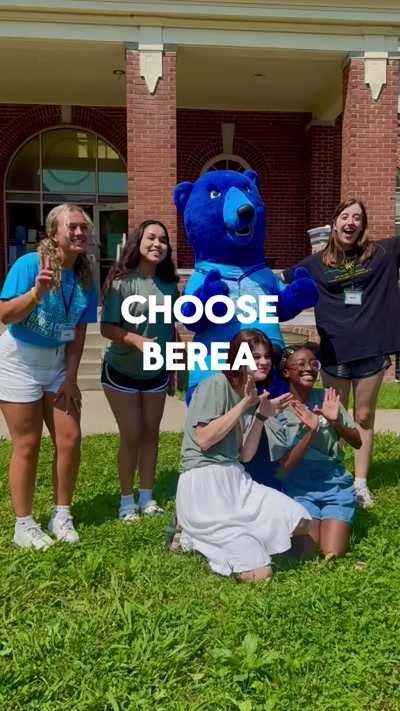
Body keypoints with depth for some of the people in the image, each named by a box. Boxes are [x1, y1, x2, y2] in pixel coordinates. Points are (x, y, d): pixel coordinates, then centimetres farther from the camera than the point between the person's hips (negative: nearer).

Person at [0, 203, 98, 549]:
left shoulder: (85, 276, -2)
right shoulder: (30, 263, -16)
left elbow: (79, 332, 0)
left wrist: (71, 378, -4)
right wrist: (36, 293, -36)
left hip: (58, 362, 5)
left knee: (70, 440, 3)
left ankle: (62, 515, 22)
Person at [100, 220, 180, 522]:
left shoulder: (169, 285, -2)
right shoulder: (122, 282, -16)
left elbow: (171, 329, 8)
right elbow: (107, 327, -19)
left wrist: (173, 369, 10)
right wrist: (136, 340, -35)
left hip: (156, 373, 5)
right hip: (121, 371, -4)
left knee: (151, 433, 10)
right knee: (131, 435, 1)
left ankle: (147, 498, 24)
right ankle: (127, 500, 19)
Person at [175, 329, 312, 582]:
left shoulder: (253, 395, 15)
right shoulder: (216, 384, -8)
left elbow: (245, 456, 9)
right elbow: (203, 440, -18)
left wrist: (262, 415, -2)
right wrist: (244, 405, -15)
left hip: (236, 480, 8)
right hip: (202, 483, -8)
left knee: (299, 522, -8)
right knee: (259, 573, -15)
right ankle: (193, 536, 8)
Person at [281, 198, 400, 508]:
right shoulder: (317, 263, 3)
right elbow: (281, 283, 12)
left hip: (372, 349, 0)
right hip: (335, 351, 0)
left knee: (364, 417, 11)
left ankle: (361, 482, 23)